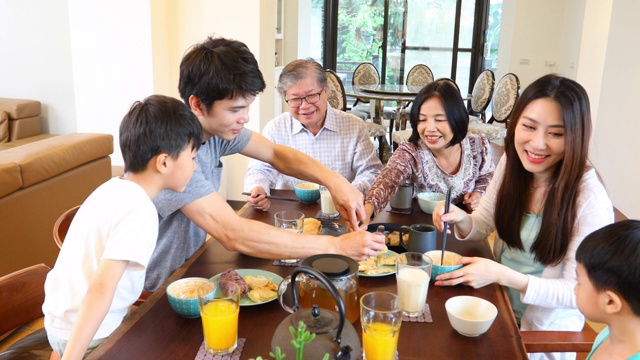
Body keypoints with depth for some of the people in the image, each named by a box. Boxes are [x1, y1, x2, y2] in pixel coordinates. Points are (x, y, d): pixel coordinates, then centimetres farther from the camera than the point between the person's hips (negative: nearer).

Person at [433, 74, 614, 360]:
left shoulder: (591, 201, -26)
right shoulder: (510, 162, -9)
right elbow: (482, 225, 3)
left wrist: (503, 275, -32)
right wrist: (461, 220, -20)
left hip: (545, 329, -5)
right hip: (498, 306, 5)